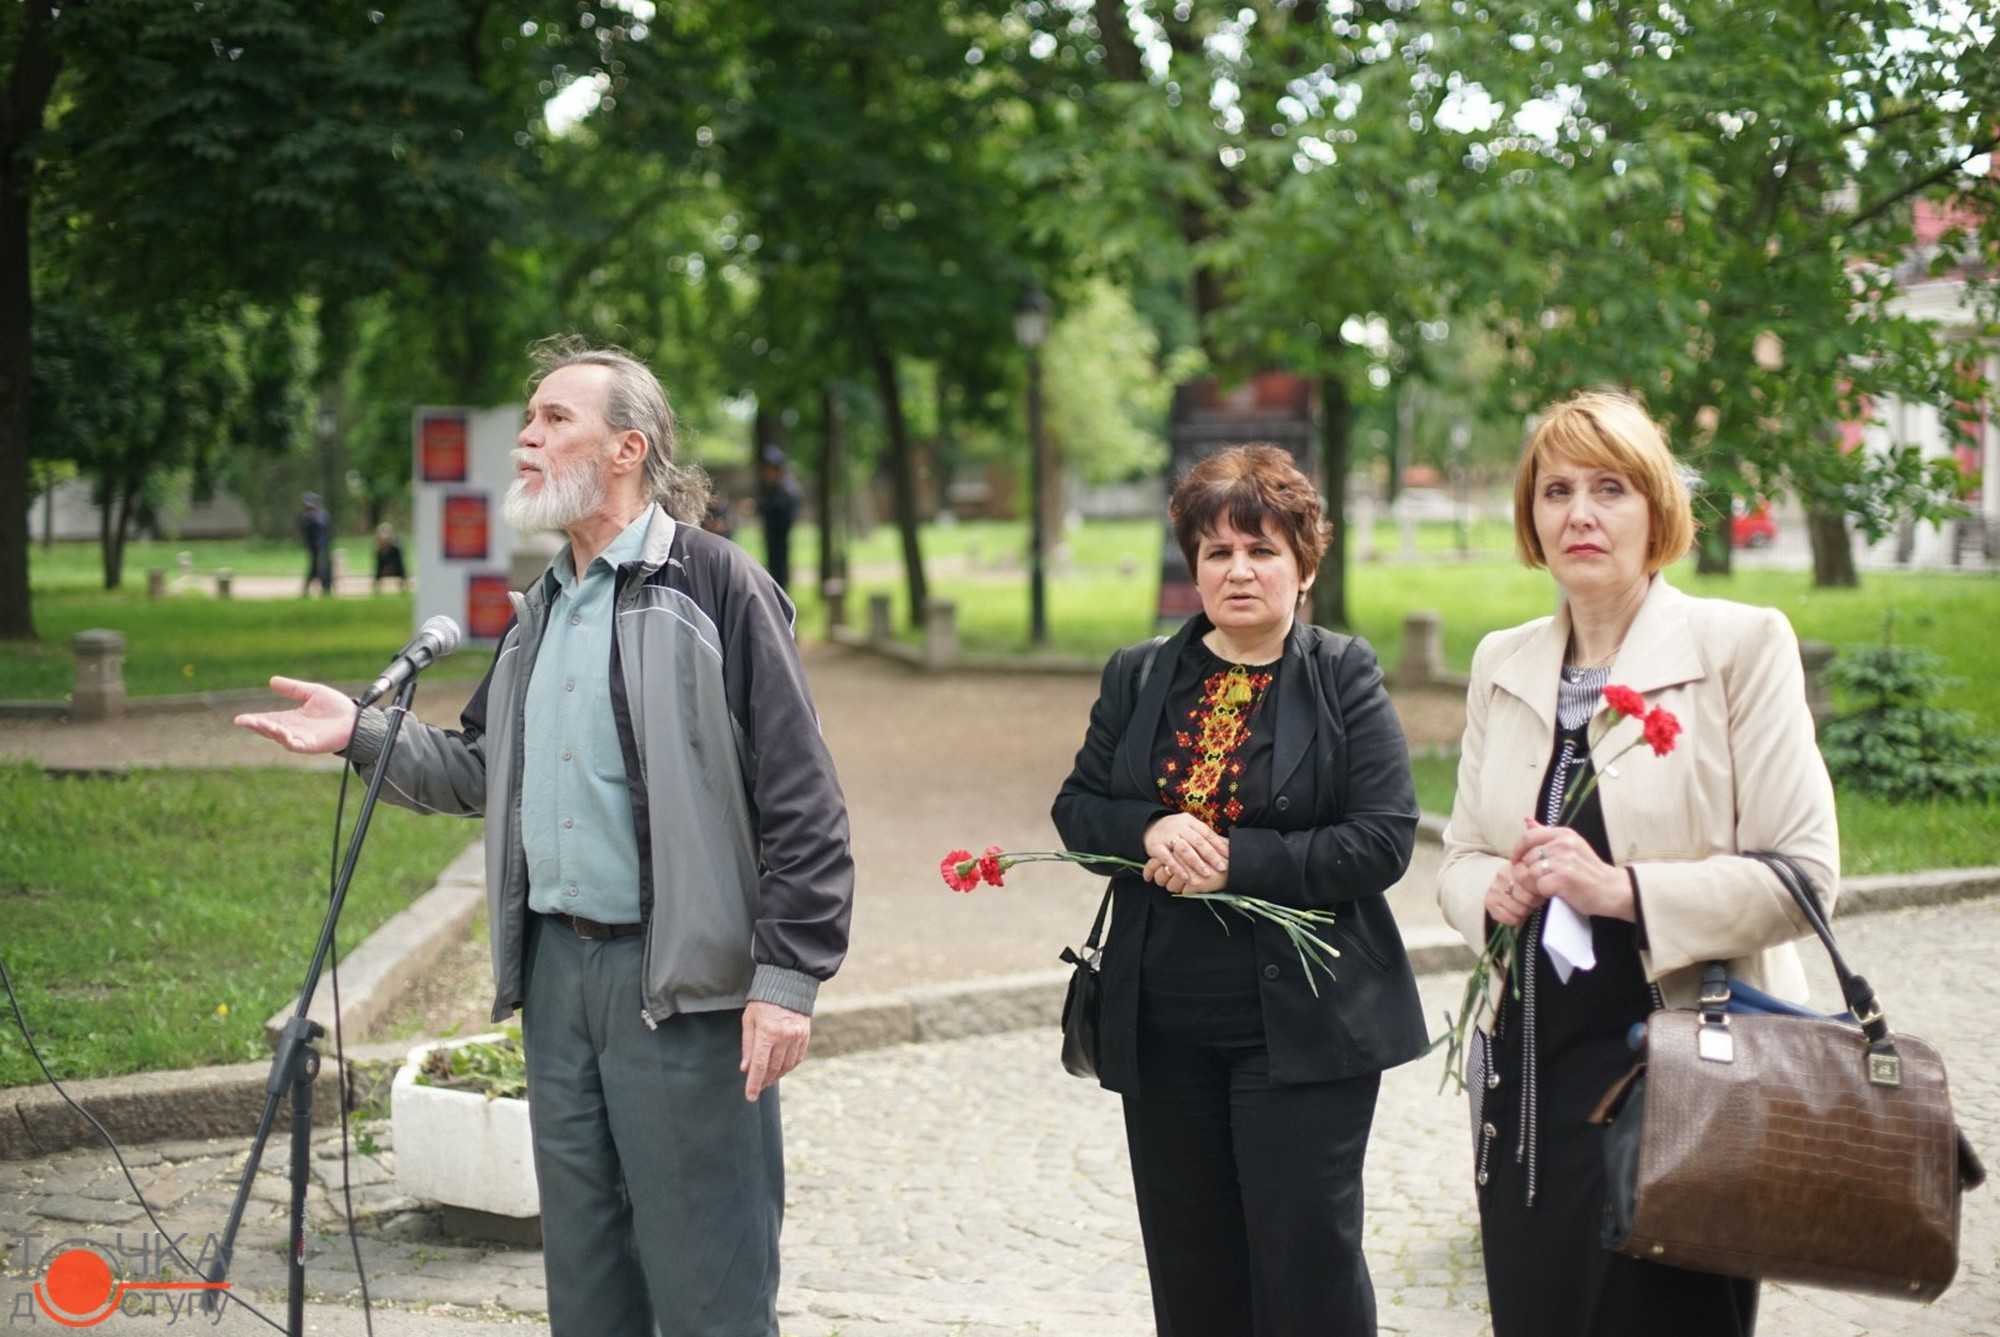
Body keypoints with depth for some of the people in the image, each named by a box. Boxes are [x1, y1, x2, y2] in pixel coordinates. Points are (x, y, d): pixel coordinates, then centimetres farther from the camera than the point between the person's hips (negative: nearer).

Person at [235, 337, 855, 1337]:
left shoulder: (715, 585, -10)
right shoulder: (542, 607, 16)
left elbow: (800, 799, -13)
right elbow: (483, 769, 22)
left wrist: (789, 977, -17)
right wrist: (362, 734, 7)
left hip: (678, 978, -8)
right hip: (553, 965, 8)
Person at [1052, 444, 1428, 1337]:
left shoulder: (1345, 678, -4)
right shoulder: (1138, 677, 9)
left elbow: (1384, 840, -11)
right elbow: (1076, 807, 10)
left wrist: (1236, 859, -19)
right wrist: (1152, 830, -12)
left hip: (1302, 1025, -4)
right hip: (1164, 1028, 4)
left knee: (1307, 1265, -2)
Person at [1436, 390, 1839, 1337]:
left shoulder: (1741, 644, -6)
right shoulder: (1501, 663, 10)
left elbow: (1805, 871, -11)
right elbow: (1460, 856, 17)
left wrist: (1623, 889, -20)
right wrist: (1494, 893, -6)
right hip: (1532, 1069, 5)